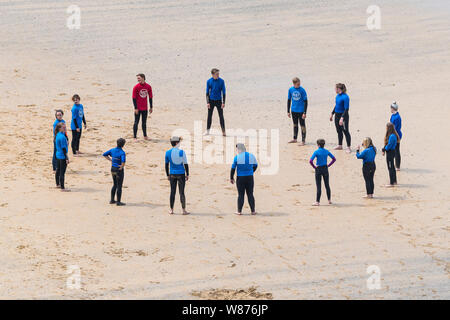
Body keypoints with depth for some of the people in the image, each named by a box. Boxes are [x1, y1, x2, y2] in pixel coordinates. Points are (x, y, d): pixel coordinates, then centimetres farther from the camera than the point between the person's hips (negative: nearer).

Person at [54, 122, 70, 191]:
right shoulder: (62, 137, -21)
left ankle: (58, 184, 34)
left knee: (58, 170, 20)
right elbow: (63, 148, -21)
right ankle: (62, 188, -3)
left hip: (58, 155, 10)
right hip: (62, 156, -10)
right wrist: (66, 158, -17)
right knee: (62, 172, -5)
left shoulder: (57, 135, 6)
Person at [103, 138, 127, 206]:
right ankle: (118, 202, 7)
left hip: (113, 169, 7)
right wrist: (121, 167, -18)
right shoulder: (122, 152, -21)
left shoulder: (113, 150, 0)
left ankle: (112, 200, 25)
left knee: (115, 185, 20)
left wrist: (110, 160, 9)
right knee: (119, 186, 3)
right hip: (119, 170, -7)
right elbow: (123, 161, -36)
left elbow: (104, 154, 10)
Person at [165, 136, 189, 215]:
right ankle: (184, 210, 3)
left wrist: (168, 175, 14)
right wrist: (187, 175, 3)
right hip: (181, 174, -3)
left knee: (172, 192, 9)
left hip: (172, 174, 3)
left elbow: (166, 165, 5)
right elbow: (186, 164, -6)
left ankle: (171, 210, 11)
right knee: (181, 192, 1)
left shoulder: (168, 152, -1)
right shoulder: (182, 152, -9)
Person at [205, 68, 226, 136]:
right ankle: (207, 130, 16)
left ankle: (223, 131, -4)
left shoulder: (221, 81, -5)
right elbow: (207, 92, 2)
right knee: (209, 116, 6)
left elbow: (224, 92, -2)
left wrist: (223, 102, -7)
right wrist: (207, 102, -5)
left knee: (221, 116, -4)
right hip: (211, 101, 1)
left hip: (218, 101, -1)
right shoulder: (209, 81, -3)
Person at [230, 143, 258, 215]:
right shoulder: (251, 156, 3)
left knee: (241, 195, 4)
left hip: (240, 178, -3)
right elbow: (255, 166, 17)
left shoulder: (237, 157, -9)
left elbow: (233, 168, -7)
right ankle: (253, 211, 9)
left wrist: (231, 178, 3)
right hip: (250, 178, 3)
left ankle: (239, 211, 7)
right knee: (250, 194, 9)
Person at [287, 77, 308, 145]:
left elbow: (305, 101, -10)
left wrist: (304, 113, -14)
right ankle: (295, 139, 31)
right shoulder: (290, 90, -1)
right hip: (294, 110, 5)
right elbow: (289, 100, 9)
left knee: (302, 125, -2)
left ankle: (303, 141, 3)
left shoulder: (302, 90, -12)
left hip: (301, 111, -5)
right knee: (295, 124, 18)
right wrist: (288, 111, 9)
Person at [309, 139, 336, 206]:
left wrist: (314, 167, -7)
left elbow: (310, 161, -21)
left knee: (319, 186, -1)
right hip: (325, 169, 4)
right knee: (327, 185, 14)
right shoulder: (326, 151, 2)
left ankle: (317, 201, -1)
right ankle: (329, 200, 21)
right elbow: (334, 159, 9)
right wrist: (328, 165, 9)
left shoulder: (316, 152, -12)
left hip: (318, 169, -4)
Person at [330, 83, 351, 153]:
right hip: (337, 115, 9)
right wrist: (332, 114, 22)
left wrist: (342, 118, -28)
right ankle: (339, 146, 28)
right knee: (339, 131, 17)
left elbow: (346, 109, -23)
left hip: (343, 115, -9)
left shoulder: (345, 97, -21)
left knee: (345, 131, -4)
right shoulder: (337, 96, 7)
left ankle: (348, 147, 1)